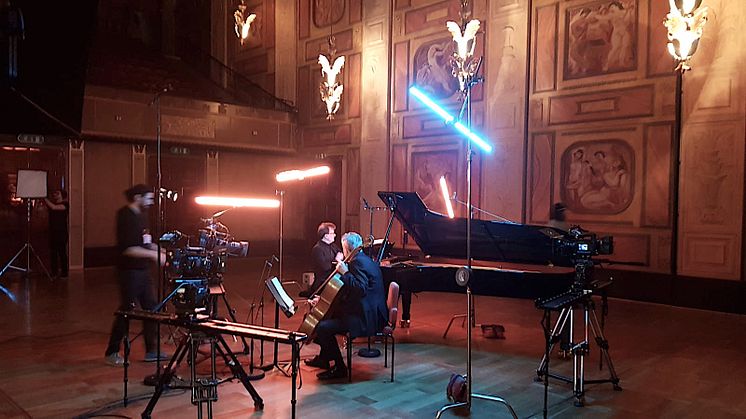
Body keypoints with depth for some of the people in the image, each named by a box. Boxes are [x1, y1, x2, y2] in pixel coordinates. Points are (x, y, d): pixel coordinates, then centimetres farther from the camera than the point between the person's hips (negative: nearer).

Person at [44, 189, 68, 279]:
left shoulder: (65, 204, -5)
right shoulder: (52, 203, 17)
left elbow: (53, 207, -19)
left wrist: (45, 198, -17)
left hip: (61, 232, -7)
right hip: (52, 232, 7)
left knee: (62, 252, -5)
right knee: (53, 253, 6)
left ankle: (64, 273, 0)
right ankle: (54, 272, 12)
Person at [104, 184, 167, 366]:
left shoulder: (141, 215, 12)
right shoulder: (125, 216, -16)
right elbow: (128, 249, -24)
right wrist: (154, 254, -22)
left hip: (143, 270, 9)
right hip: (130, 271, -9)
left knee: (151, 308, 9)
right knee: (127, 310, 0)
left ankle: (151, 350, 18)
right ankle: (112, 353, 14)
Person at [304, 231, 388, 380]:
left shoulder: (358, 262, -17)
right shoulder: (362, 260, 17)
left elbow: (361, 289, -32)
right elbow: (347, 289, 22)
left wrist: (345, 273, -24)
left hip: (367, 319, -12)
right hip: (364, 313, 12)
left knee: (323, 328, -18)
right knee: (325, 317, 22)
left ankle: (339, 368, -4)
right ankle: (325, 358, 37)